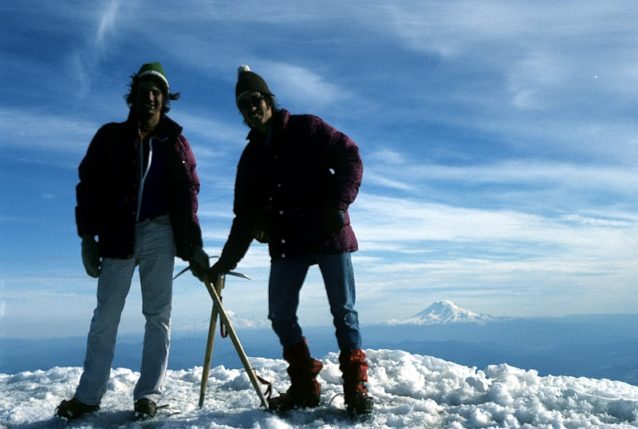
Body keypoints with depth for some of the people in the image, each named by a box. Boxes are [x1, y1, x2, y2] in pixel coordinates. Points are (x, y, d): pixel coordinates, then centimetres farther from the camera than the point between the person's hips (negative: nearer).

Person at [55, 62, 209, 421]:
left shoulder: (174, 142, 8)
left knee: (159, 315, 2)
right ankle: (88, 395, 9)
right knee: (105, 317, 2)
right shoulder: (111, 137, 6)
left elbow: (188, 195, 5)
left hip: (159, 234, 0)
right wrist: (88, 237, -5)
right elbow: (89, 186, 3)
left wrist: (194, 245, -1)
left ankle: (148, 395, 8)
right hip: (118, 234, 0)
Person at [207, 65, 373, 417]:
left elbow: (349, 156, -7)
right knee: (280, 315, 2)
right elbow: (246, 216, 14)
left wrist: (340, 203, -18)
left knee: (343, 312, -2)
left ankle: (356, 387, 10)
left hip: (329, 234, -5)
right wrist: (226, 261, 9)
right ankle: (304, 387, 16)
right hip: (287, 244, 5)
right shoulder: (251, 156, 15)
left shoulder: (306, 128, 1)